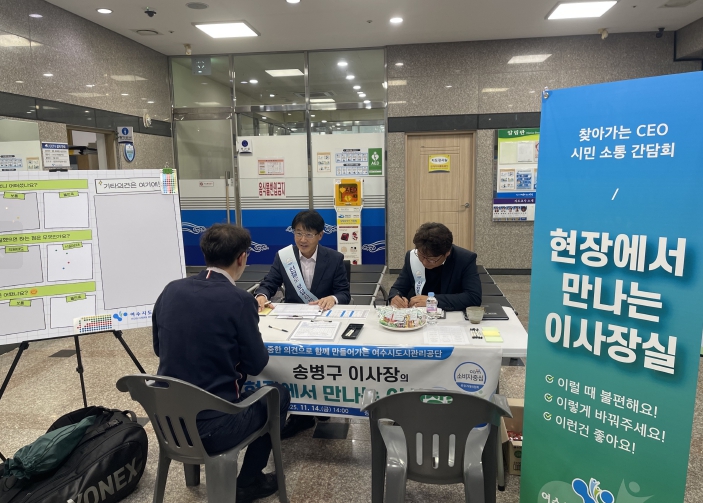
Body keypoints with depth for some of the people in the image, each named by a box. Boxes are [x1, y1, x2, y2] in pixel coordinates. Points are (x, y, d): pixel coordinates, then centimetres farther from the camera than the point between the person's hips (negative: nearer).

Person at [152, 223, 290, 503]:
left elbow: (159, 349, 13)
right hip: (211, 428, -6)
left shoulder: (170, 290, -1)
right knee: (279, 394, 19)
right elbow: (256, 365, -8)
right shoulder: (238, 300, -18)